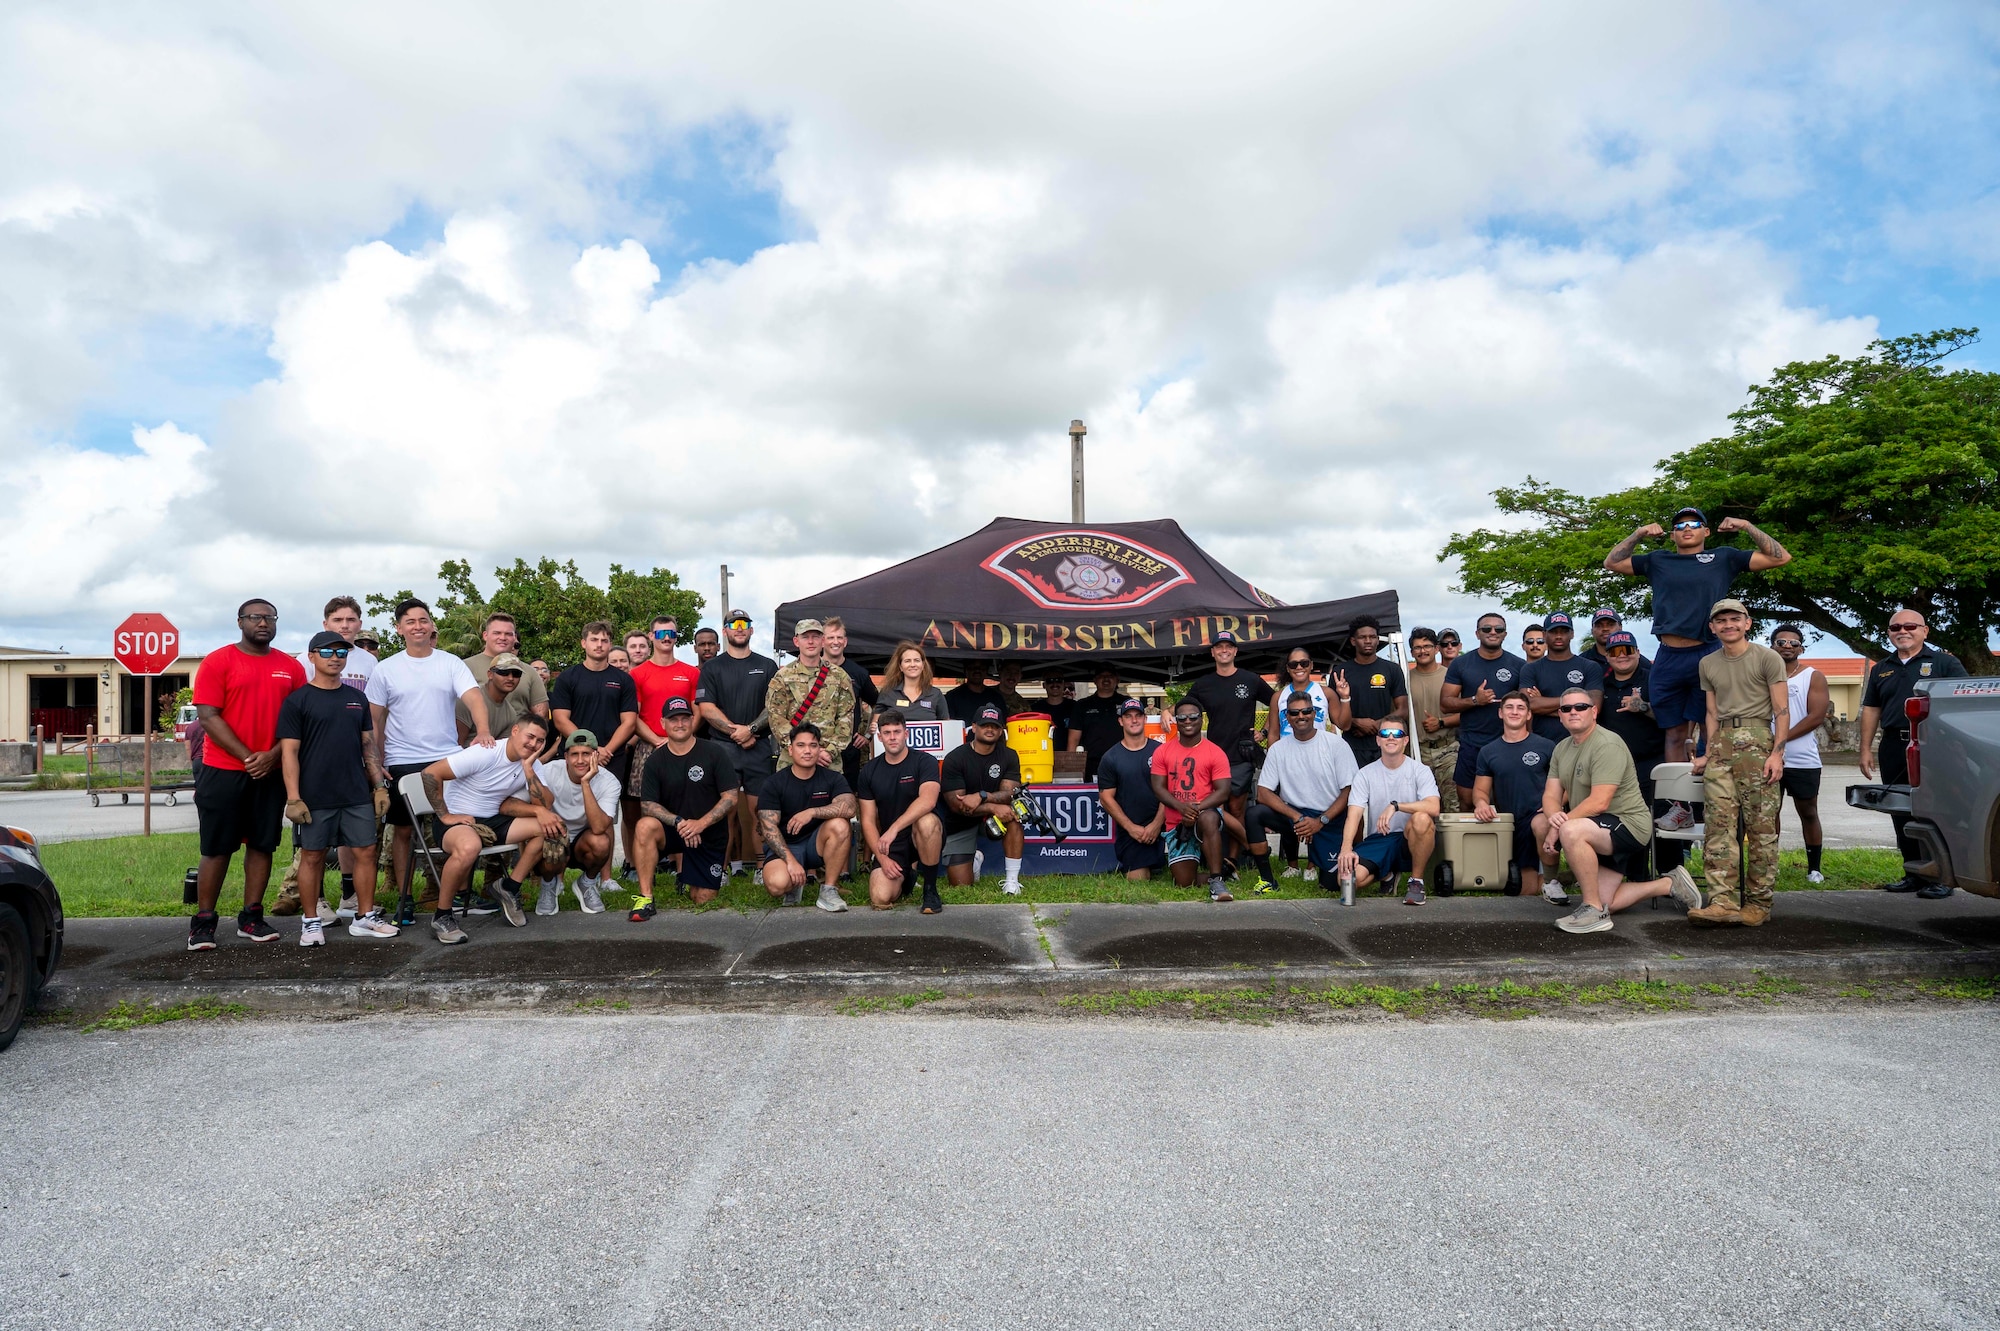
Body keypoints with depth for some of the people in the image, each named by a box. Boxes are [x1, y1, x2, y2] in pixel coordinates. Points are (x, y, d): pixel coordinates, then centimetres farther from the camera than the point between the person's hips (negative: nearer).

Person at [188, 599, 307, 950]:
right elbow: (208, 717, -8)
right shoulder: (218, 661, -2)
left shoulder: (291, 668, 8)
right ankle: (203, 921, 10)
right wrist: (247, 757, -14)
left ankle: (251, 917, 15)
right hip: (222, 771, -3)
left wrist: (273, 755, -10)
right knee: (217, 848, 1)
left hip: (271, 772, 3)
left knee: (262, 844, 7)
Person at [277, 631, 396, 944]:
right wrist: (293, 798, -13)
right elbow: (289, 751, -7)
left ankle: (364, 917, 15)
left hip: (357, 795, 4)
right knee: (312, 857, 5)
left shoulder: (357, 698, 12)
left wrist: (380, 786, 9)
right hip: (315, 797, -4)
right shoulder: (297, 700, -3)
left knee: (365, 852, 4)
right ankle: (311, 923, 15)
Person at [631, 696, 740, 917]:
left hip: (710, 836, 0)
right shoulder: (656, 760, -2)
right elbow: (647, 805, -8)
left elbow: (730, 798, -10)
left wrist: (701, 823, -22)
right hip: (672, 832, 1)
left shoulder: (714, 753, -7)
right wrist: (679, 822, -24)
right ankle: (645, 898, -24)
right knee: (646, 826, -33)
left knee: (702, 899, -2)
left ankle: (685, 876, 36)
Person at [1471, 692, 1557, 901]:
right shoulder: (1488, 752, 9)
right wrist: (1481, 802, -13)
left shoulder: (1546, 747, 1)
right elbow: (1480, 789, 11)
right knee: (1529, 890, -1)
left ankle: (1550, 882, -19)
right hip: (1512, 826, 3)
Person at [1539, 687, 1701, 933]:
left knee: (1571, 831, -34)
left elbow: (1599, 802, -25)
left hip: (1629, 823, -10)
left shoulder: (1607, 745, -18)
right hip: (1598, 833, 10)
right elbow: (1551, 795, 2)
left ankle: (1594, 912, -20)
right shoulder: (1562, 748, 9)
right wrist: (1554, 817, -20)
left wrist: (1561, 824, -23)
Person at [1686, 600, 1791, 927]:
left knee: (1761, 826, -4)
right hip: (1721, 743, 4)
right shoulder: (1708, 664, 18)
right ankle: (1723, 902, -11)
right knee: (1719, 824, -7)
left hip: (1756, 740, -4)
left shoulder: (1768, 658, 3)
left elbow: (1782, 710, -2)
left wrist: (1777, 753, -11)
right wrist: (1709, 753, 14)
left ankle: (1758, 903, 0)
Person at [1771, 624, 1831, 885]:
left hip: (1803, 760, -2)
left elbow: (1817, 716, -7)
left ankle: (1814, 868, 13)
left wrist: (1782, 738, -13)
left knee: (1808, 813, 6)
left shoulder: (1813, 677, 2)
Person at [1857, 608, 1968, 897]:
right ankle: (1913, 874, 17)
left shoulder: (1944, 662, 2)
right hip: (1894, 750, 5)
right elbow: (1871, 710, 17)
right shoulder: (1881, 669, 17)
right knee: (1901, 815, 8)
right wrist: (1865, 750, 11)